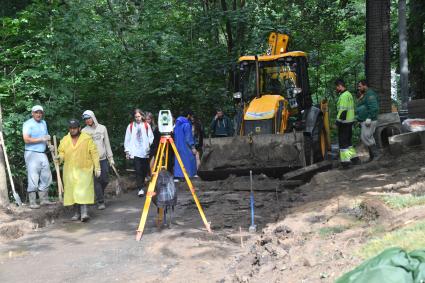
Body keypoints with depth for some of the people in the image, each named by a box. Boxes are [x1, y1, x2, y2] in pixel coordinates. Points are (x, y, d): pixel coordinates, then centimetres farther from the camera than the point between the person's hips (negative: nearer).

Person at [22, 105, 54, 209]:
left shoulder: (44, 123, 16)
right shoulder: (28, 124, -8)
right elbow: (26, 139, -18)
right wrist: (41, 139, -15)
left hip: (42, 154, 8)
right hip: (32, 153, -8)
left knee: (46, 177, 8)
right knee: (33, 179, -7)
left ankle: (44, 199, 17)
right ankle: (32, 202, -1)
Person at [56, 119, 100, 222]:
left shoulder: (87, 139, -3)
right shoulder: (64, 140, 8)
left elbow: (94, 153, -3)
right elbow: (62, 152, 15)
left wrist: (97, 167, -6)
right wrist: (60, 157, -9)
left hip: (84, 170, -4)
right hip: (70, 171, 4)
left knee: (83, 191, -13)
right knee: (72, 192, 6)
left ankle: (84, 212, -14)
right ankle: (77, 213, 16)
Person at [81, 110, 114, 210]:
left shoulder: (102, 128, 7)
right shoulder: (84, 131, 1)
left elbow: (107, 143, 10)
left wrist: (111, 158, 8)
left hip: (103, 159, 2)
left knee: (105, 180, 4)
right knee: (96, 180, -4)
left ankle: (99, 195, 29)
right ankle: (100, 201, 5)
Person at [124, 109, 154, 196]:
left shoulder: (146, 125, 4)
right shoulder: (130, 126, 4)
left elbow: (151, 137, 6)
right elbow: (127, 139, 7)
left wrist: (150, 144, -10)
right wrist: (127, 150, 4)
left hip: (145, 152, 1)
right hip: (135, 152, -1)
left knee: (145, 169, 7)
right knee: (138, 170, -7)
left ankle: (142, 185, 27)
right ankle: (141, 188, -6)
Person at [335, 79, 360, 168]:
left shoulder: (343, 96, -17)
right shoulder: (349, 94, 16)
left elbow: (343, 110, -23)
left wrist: (339, 121, -19)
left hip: (344, 122, -10)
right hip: (350, 121, 10)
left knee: (343, 141, -4)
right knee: (348, 140, 18)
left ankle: (345, 160, -5)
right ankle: (354, 157, 23)